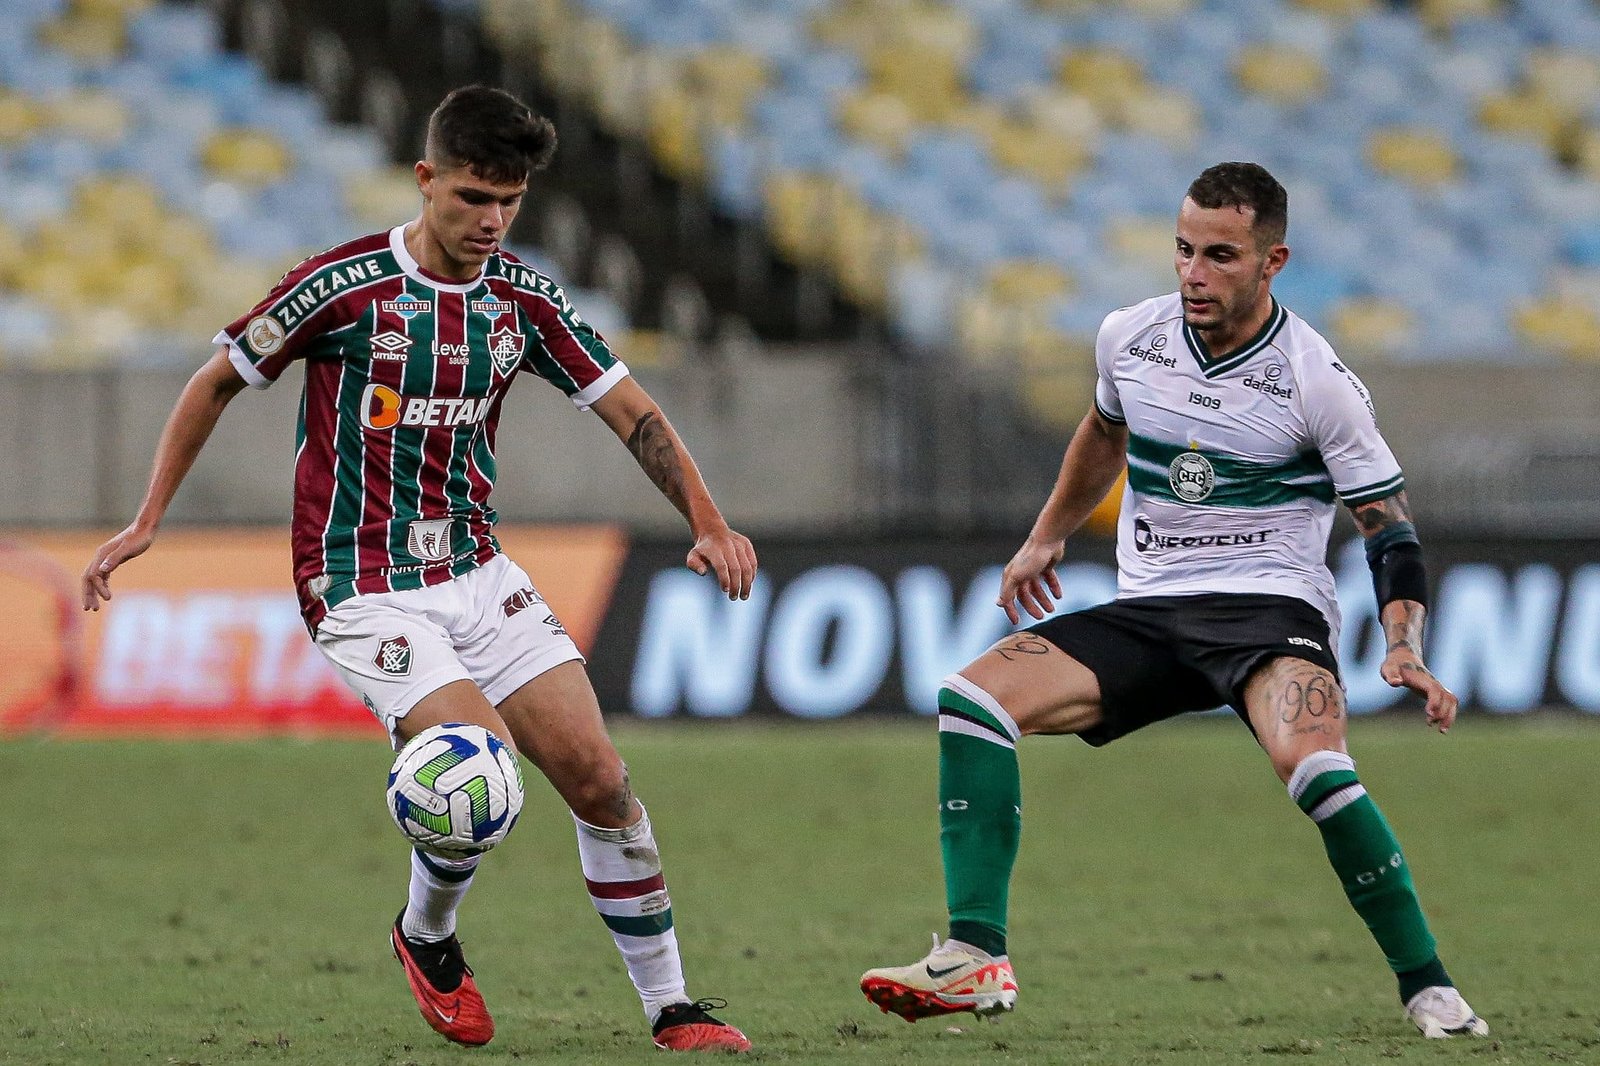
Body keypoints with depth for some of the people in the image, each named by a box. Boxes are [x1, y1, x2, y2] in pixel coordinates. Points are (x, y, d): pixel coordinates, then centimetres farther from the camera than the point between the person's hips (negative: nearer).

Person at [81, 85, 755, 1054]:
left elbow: (633, 413, 5)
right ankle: (428, 938, 11)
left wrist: (708, 523, -10)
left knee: (599, 778, -4)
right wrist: (147, 523, 0)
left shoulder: (525, 300, 2)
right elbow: (217, 383, 0)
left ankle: (670, 1007, 7)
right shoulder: (345, 285, -12)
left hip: (477, 572, 5)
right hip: (366, 594, -5)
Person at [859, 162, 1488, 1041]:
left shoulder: (1317, 382, -10)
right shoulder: (1129, 338, 3)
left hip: (1270, 606, -5)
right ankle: (974, 959, -21)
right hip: (1145, 608, 5)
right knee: (972, 696, -16)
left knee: (1310, 760, -35)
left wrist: (1404, 647, -20)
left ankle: (1426, 985, -20)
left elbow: (1389, 529, -6)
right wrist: (1046, 537, 33)